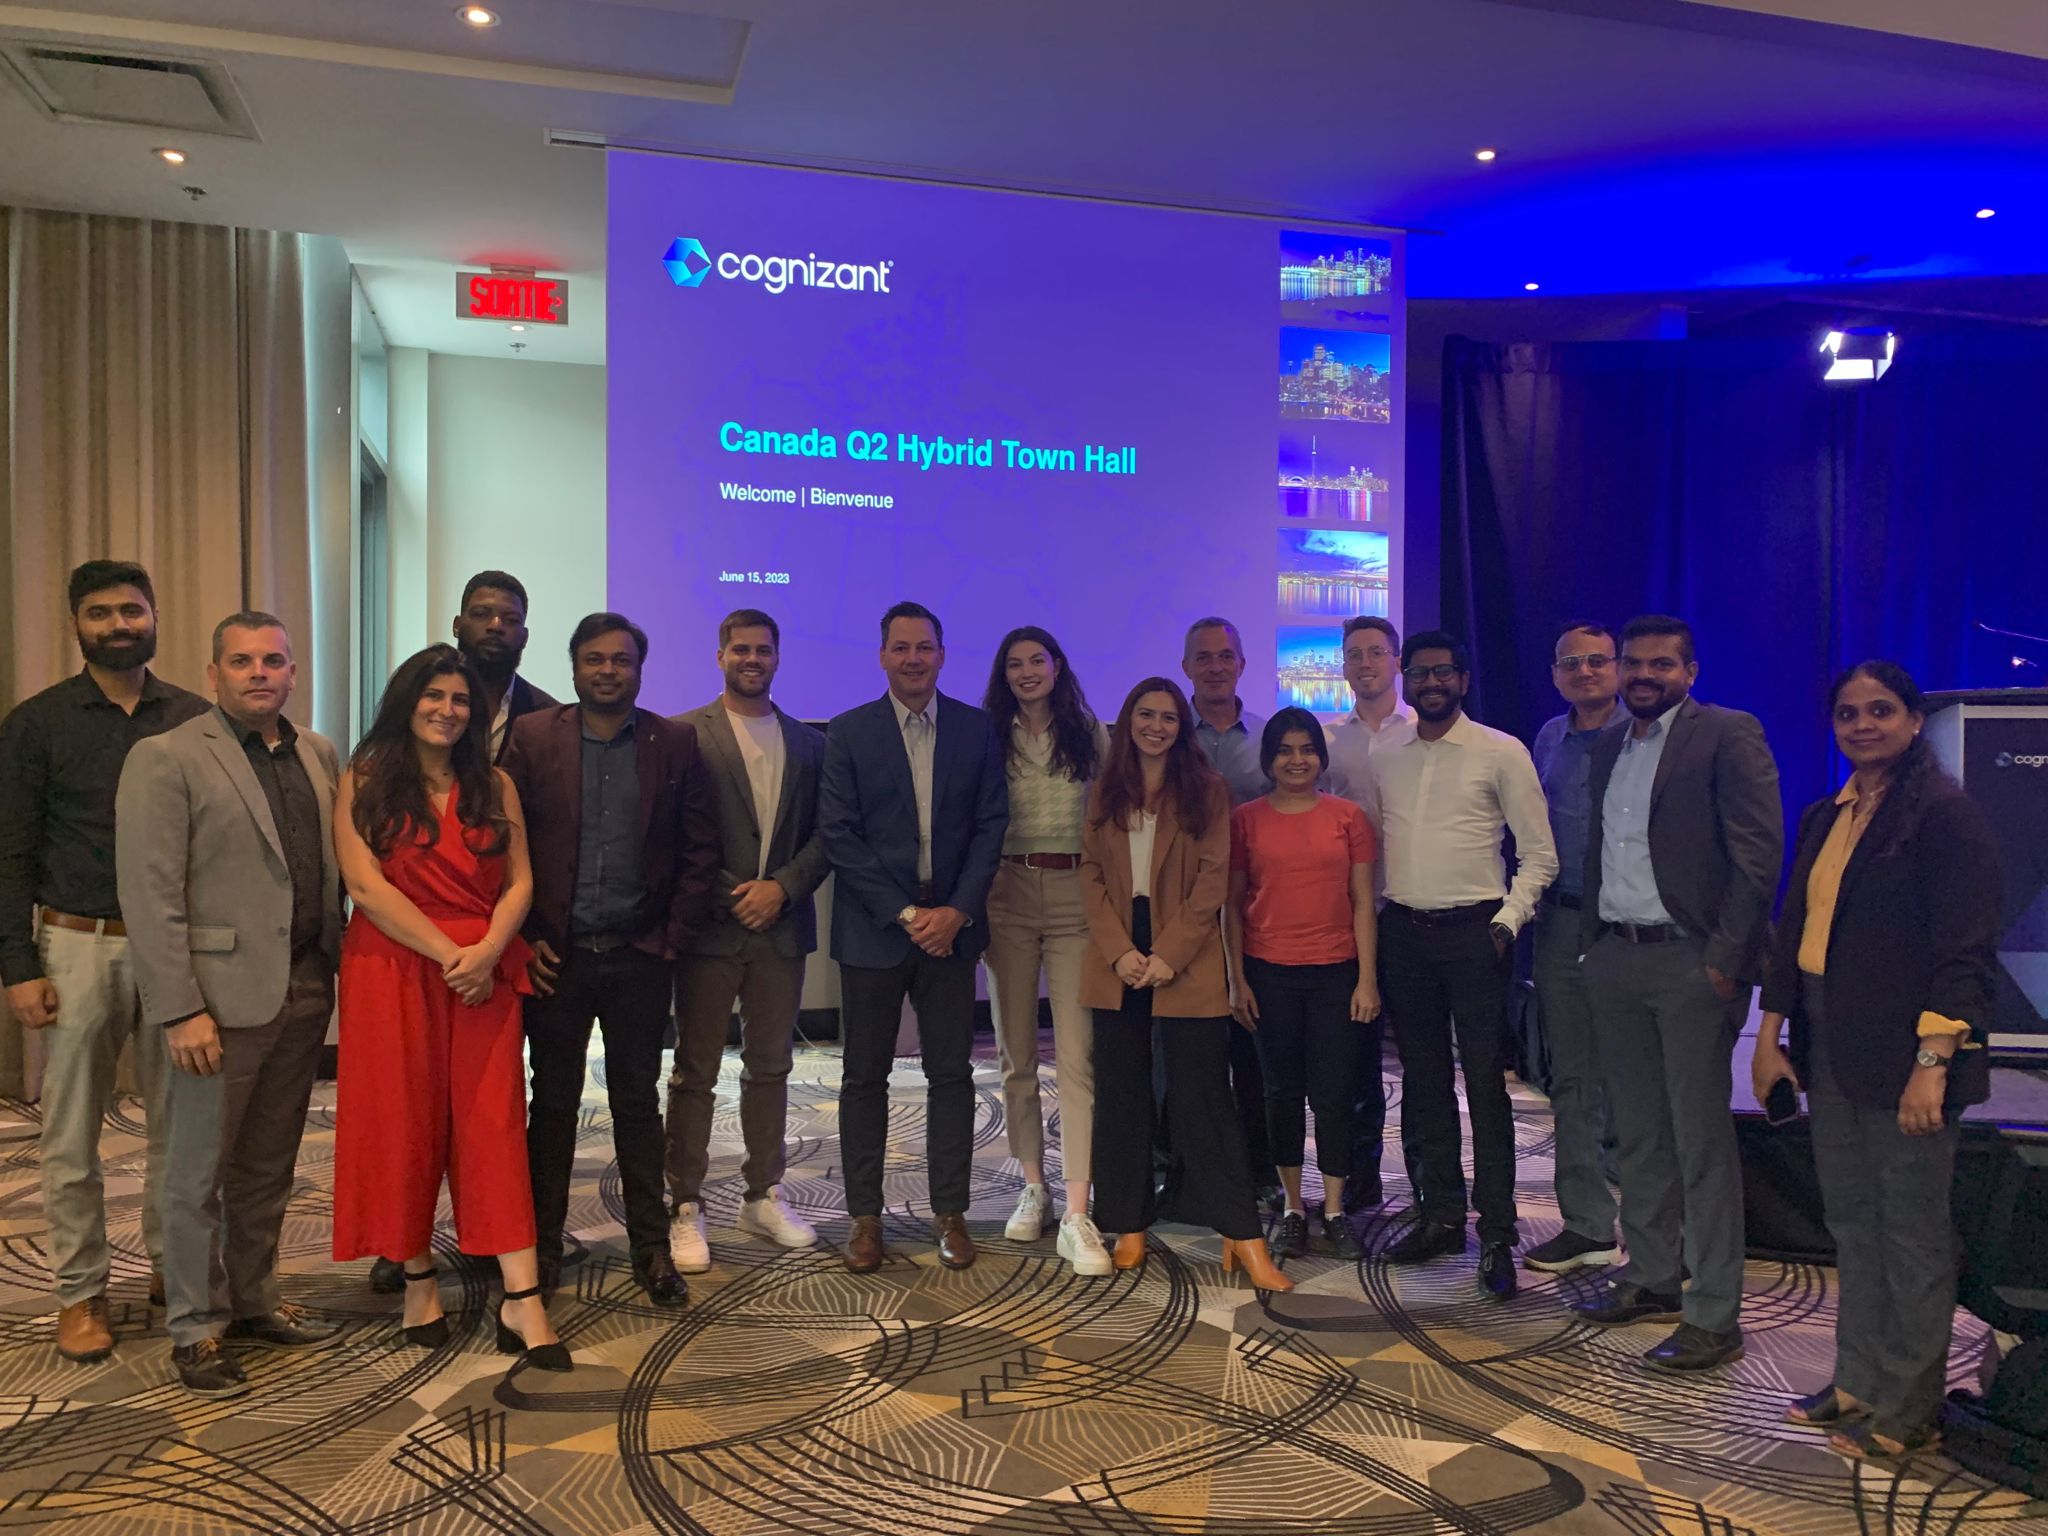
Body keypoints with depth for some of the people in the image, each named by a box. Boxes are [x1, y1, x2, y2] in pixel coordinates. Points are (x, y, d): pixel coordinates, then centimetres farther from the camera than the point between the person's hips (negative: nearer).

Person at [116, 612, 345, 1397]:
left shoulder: (319, 756, 11)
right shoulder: (166, 758, -7)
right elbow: (150, 896, -12)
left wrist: (340, 969, 7)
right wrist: (179, 1011, -17)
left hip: (304, 992, 6)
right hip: (221, 996, -5)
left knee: (268, 1168, 17)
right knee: (199, 1175, 7)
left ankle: (254, 1301, 31)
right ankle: (196, 1328, 21)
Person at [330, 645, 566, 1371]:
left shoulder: (494, 785, 10)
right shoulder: (365, 781, 2)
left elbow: (519, 881, 4)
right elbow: (364, 882, -8)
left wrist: (487, 950, -14)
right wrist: (446, 953, -14)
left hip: (485, 975, 2)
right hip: (393, 972, -1)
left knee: (493, 1125, -2)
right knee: (404, 1123, 6)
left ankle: (522, 1301, -4)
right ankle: (418, 1280, 20)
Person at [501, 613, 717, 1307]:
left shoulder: (674, 743, 2)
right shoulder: (532, 737, 1)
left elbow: (700, 847, 3)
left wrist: (674, 934, -3)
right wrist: (524, 937, -6)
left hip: (640, 956, 1)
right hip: (556, 956, 0)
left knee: (638, 1101, 10)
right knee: (553, 1101, 10)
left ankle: (651, 1248, 20)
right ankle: (542, 1245, 23)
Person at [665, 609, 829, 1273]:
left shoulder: (807, 742, 11)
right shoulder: (683, 734, -1)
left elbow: (823, 836, 7)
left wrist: (781, 887, -7)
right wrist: (727, 895, -12)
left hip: (781, 926, 4)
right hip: (709, 926, -4)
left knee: (769, 1068, 12)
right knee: (695, 1072, 3)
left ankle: (763, 1197, 24)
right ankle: (686, 1209, 11)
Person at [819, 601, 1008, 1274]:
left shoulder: (976, 729, 5)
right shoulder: (848, 732, 0)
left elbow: (991, 824, 3)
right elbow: (839, 835, -5)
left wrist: (958, 909, -9)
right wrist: (904, 914, -11)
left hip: (950, 923, 1)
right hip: (873, 928, -1)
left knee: (951, 1072, 6)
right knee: (865, 1076, 6)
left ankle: (950, 1212, 17)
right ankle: (865, 1215, 17)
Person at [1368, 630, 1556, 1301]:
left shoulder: (1502, 753, -1)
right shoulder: (1385, 760, 11)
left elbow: (1539, 856, -1)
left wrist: (1507, 921, -10)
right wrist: (1370, 925, 6)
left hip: (1472, 930, -4)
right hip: (1403, 931, 4)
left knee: (1485, 1082, -3)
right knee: (1423, 1081, 11)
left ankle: (1496, 1235, 5)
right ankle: (1440, 1216, 23)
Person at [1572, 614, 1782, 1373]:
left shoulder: (1729, 736, -6)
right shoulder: (1609, 745, 16)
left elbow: (1759, 853, -11)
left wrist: (1725, 960, -16)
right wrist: (1590, 941, 12)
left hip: (1689, 960, -7)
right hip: (1614, 960, 7)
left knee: (1702, 1141, -1)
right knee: (1637, 1133, 15)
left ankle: (1713, 1317, 8)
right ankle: (1650, 1279, 28)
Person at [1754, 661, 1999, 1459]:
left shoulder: (1943, 811, -9)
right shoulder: (1825, 817, 13)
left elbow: (1966, 950, -14)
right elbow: (1794, 928, 16)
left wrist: (1933, 1060, -20)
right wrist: (1771, 1033, 11)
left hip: (1902, 1054, -7)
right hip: (1830, 1049, 7)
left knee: (1912, 1230, 4)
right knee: (1850, 1222, 15)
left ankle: (1908, 1407, 17)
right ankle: (1859, 1382, 27)